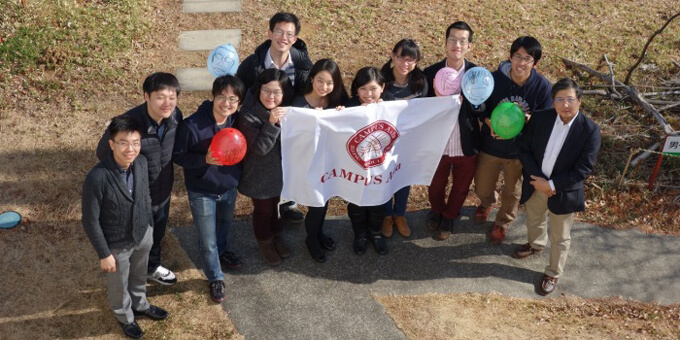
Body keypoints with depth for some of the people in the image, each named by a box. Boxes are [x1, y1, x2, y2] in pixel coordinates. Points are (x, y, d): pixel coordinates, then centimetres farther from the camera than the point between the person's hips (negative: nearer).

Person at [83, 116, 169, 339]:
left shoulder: (141, 162, -16)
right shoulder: (97, 178, -34)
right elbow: (90, 221, -22)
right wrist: (104, 254, -15)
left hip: (143, 234, 5)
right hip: (117, 244, -5)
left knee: (139, 276, 31)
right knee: (119, 285, 24)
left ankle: (140, 305, 60)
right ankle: (125, 318, 52)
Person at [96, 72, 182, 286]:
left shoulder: (175, 116, -18)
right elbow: (103, 154, -16)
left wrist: (168, 172, 8)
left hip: (163, 191, 5)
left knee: (157, 234, 29)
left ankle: (152, 267, 58)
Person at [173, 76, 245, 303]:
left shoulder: (237, 121, -13)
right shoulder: (192, 125, -28)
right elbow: (177, 156, -18)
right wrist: (205, 159, -32)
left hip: (229, 188, 5)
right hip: (202, 192, -5)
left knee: (224, 225, 31)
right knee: (208, 241, 10)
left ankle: (220, 251, 63)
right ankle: (215, 278, 35)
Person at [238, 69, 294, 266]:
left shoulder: (288, 110, -7)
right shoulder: (249, 115, -25)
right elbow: (259, 148, -28)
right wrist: (272, 123, -41)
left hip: (282, 171, 5)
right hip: (260, 175, -5)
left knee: (278, 205, 24)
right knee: (263, 209, 16)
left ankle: (277, 237, 49)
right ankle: (265, 243, 41)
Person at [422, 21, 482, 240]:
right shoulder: (430, 73, -12)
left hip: (466, 147, 0)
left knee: (460, 189, 21)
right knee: (435, 187, 22)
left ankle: (449, 217, 51)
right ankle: (436, 211, 55)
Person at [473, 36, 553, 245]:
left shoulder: (542, 86, -19)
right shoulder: (494, 79, -20)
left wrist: (527, 119, -32)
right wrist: (490, 122, -26)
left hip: (520, 150, 0)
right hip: (491, 146, 1)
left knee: (512, 192, 20)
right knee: (482, 188, 20)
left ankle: (502, 223, 51)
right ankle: (486, 203, 58)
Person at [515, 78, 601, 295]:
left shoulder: (590, 130, -22)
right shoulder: (540, 118, -13)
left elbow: (583, 170, -21)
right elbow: (524, 149, -6)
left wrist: (551, 185, -23)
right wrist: (537, 180, -17)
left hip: (564, 192, -4)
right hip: (535, 185, 4)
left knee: (560, 237, 15)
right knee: (534, 221, 30)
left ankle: (553, 274, 38)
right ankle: (536, 244, 62)